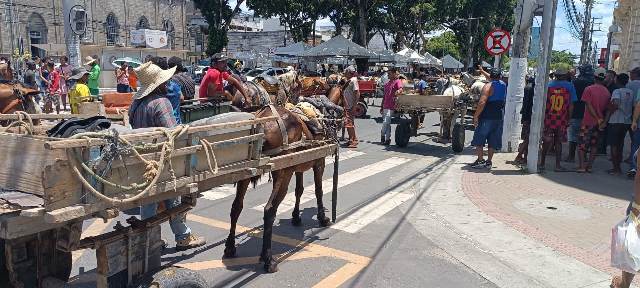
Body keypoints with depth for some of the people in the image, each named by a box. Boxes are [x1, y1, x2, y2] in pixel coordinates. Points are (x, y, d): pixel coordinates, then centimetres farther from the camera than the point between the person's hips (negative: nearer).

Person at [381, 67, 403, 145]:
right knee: (387, 123, 10)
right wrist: (382, 107, 20)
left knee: (386, 122, -10)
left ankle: (382, 136, 5)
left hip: (391, 106, -7)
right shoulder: (387, 83, 19)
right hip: (385, 106, 7)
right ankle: (388, 139, 16)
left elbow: (400, 89, -22)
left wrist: (397, 92, -45)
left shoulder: (397, 81, -3)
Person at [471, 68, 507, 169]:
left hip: (487, 117, -6)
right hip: (499, 117, 6)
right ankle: (489, 162, 13)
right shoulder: (504, 85, 9)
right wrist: (483, 71, 41)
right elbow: (494, 81, 31)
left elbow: (482, 103, -21)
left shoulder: (488, 86, -11)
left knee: (479, 140, 4)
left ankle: (480, 161, 2)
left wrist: (476, 116, -15)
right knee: (493, 141, 10)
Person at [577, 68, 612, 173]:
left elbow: (589, 106, -16)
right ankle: (589, 166, 12)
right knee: (594, 145, 11)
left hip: (588, 122, -4)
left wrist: (598, 119, -12)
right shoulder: (607, 92, 3)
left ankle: (581, 166, -1)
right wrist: (603, 120, 12)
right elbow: (607, 108, 5)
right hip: (601, 123, 4)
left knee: (582, 144, 3)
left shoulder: (589, 89, -10)